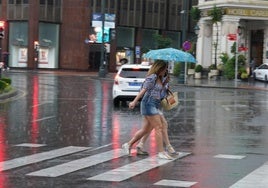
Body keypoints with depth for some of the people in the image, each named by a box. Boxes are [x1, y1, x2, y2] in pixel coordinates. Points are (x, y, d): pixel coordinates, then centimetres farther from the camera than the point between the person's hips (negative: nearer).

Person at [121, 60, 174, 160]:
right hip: (149, 104, -10)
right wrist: (134, 102, -18)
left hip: (155, 106, 10)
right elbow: (143, 90, -15)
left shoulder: (159, 78, 18)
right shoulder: (152, 77, -10)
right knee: (159, 127, -11)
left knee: (146, 129, 10)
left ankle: (128, 145, 18)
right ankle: (161, 152, -10)